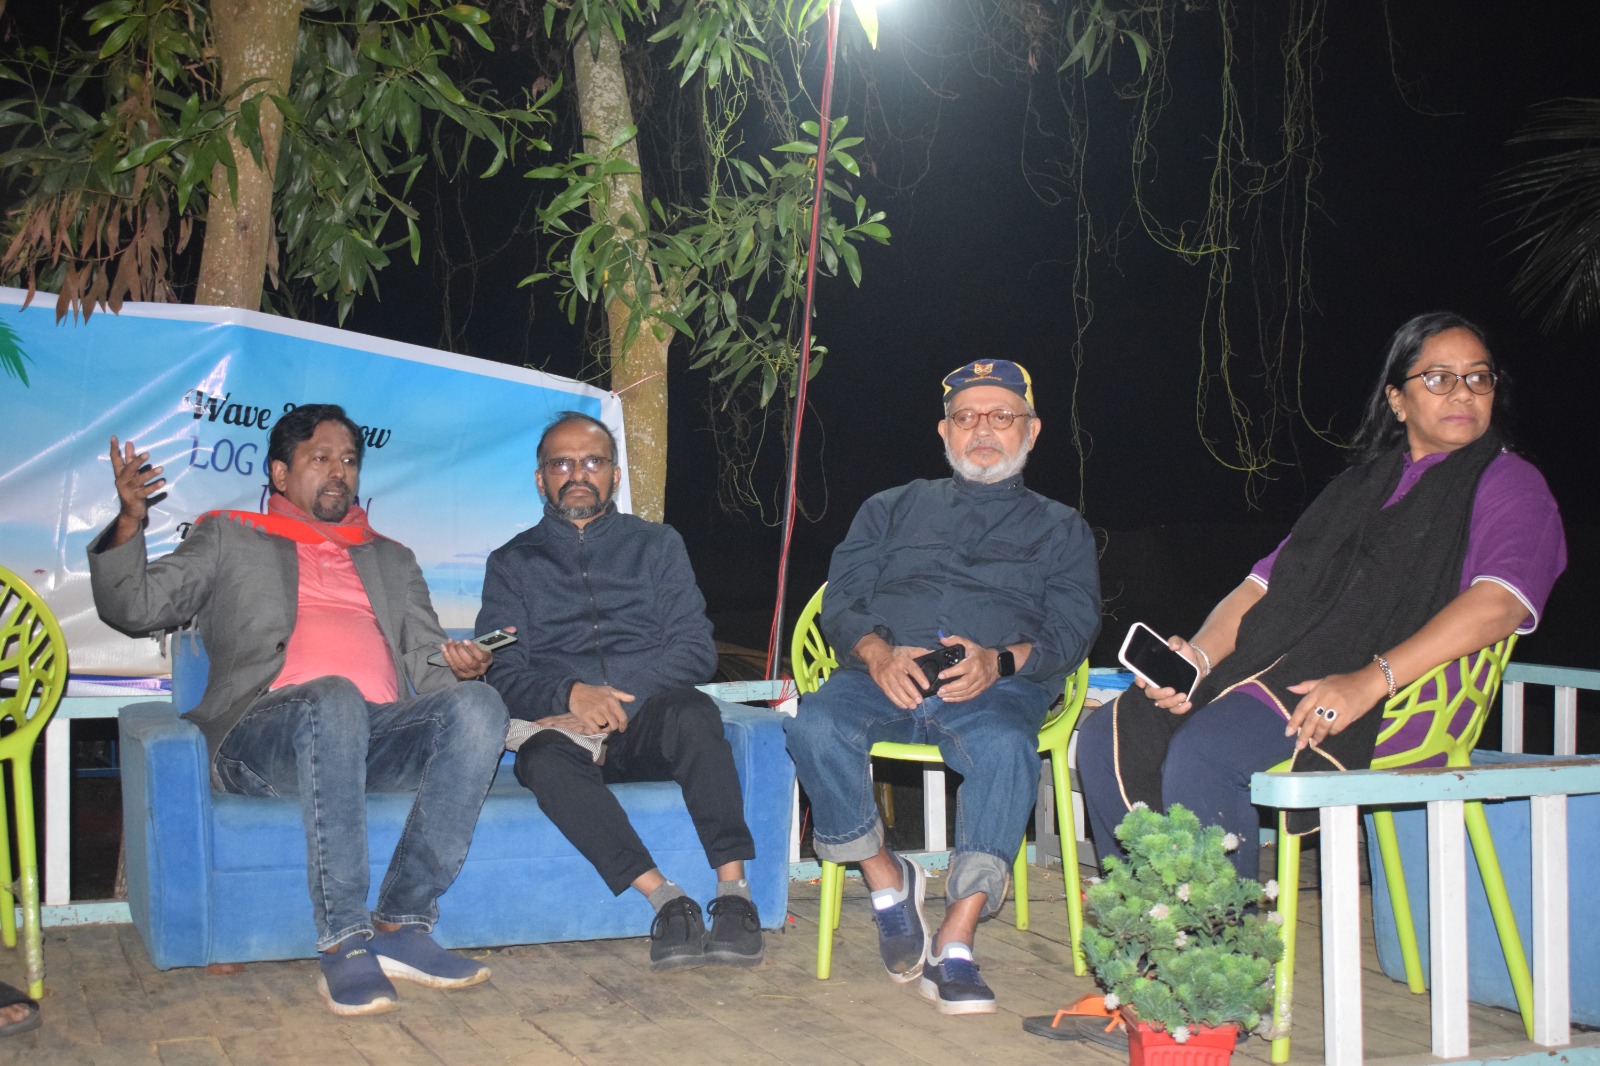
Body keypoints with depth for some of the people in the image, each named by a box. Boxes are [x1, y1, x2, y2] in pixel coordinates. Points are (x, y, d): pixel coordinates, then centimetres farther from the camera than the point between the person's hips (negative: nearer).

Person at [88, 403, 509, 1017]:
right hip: (267, 731, -3)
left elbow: (426, 660, 23)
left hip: (378, 736, 4)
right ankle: (343, 945, -38)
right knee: (336, 698, -39)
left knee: (478, 703, -28)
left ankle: (404, 923, -30)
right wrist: (130, 522, -7)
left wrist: (461, 665, -3)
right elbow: (134, 608, 13)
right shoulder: (231, 540, 25)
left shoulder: (392, 559, 33)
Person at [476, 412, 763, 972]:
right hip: (565, 727, 0)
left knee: (692, 710, -34)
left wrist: (621, 700, -13)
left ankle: (733, 888, -37)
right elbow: (502, 672, 4)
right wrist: (571, 695, -18)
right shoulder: (513, 562, 17)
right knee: (544, 758, -35)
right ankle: (666, 899, -40)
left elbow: (695, 648, 4)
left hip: (647, 726, 0)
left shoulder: (656, 544, 17)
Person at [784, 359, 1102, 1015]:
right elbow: (841, 600, 14)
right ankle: (887, 881, -11)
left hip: (998, 686, -1)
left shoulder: (1059, 528, 23)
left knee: (1006, 746, -39)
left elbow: (1072, 629, 7)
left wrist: (1000, 659, -15)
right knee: (815, 727, -33)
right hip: (884, 675, 2)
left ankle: (954, 945, -36)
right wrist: (877, 653, -10)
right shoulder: (892, 509, 27)